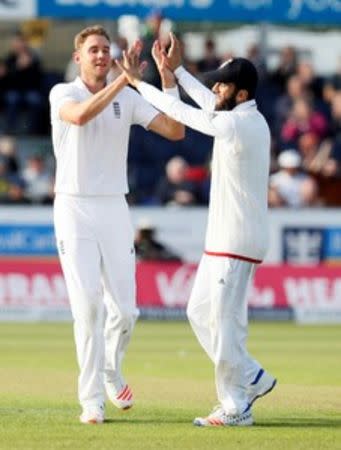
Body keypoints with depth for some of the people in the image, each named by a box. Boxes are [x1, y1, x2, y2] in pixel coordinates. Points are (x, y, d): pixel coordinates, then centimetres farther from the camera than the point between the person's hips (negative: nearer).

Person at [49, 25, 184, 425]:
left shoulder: (128, 99, 6)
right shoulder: (63, 94, -4)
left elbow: (175, 131, -4)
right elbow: (81, 115, -28)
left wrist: (166, 77, -10)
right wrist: (124, 78, -32)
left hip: (114, 209, 3)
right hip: (74, 209, -3)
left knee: (124, 308, 2)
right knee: (87, 305, -11)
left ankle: (111, 372, 31)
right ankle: (92, 401, -7)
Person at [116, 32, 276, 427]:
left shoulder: (239, 124, -19)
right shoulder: (251, 120, 9)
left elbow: (182, 113, -13)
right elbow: (210, 104, 26)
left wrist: (138, 82, -4)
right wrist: (175, 70, 24)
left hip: (235, 242, -10)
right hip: (225, 239, 10)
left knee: (223, 320, -5)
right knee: (201, 312, 15)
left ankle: (235, 408, 1)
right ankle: (252, 379, 18)